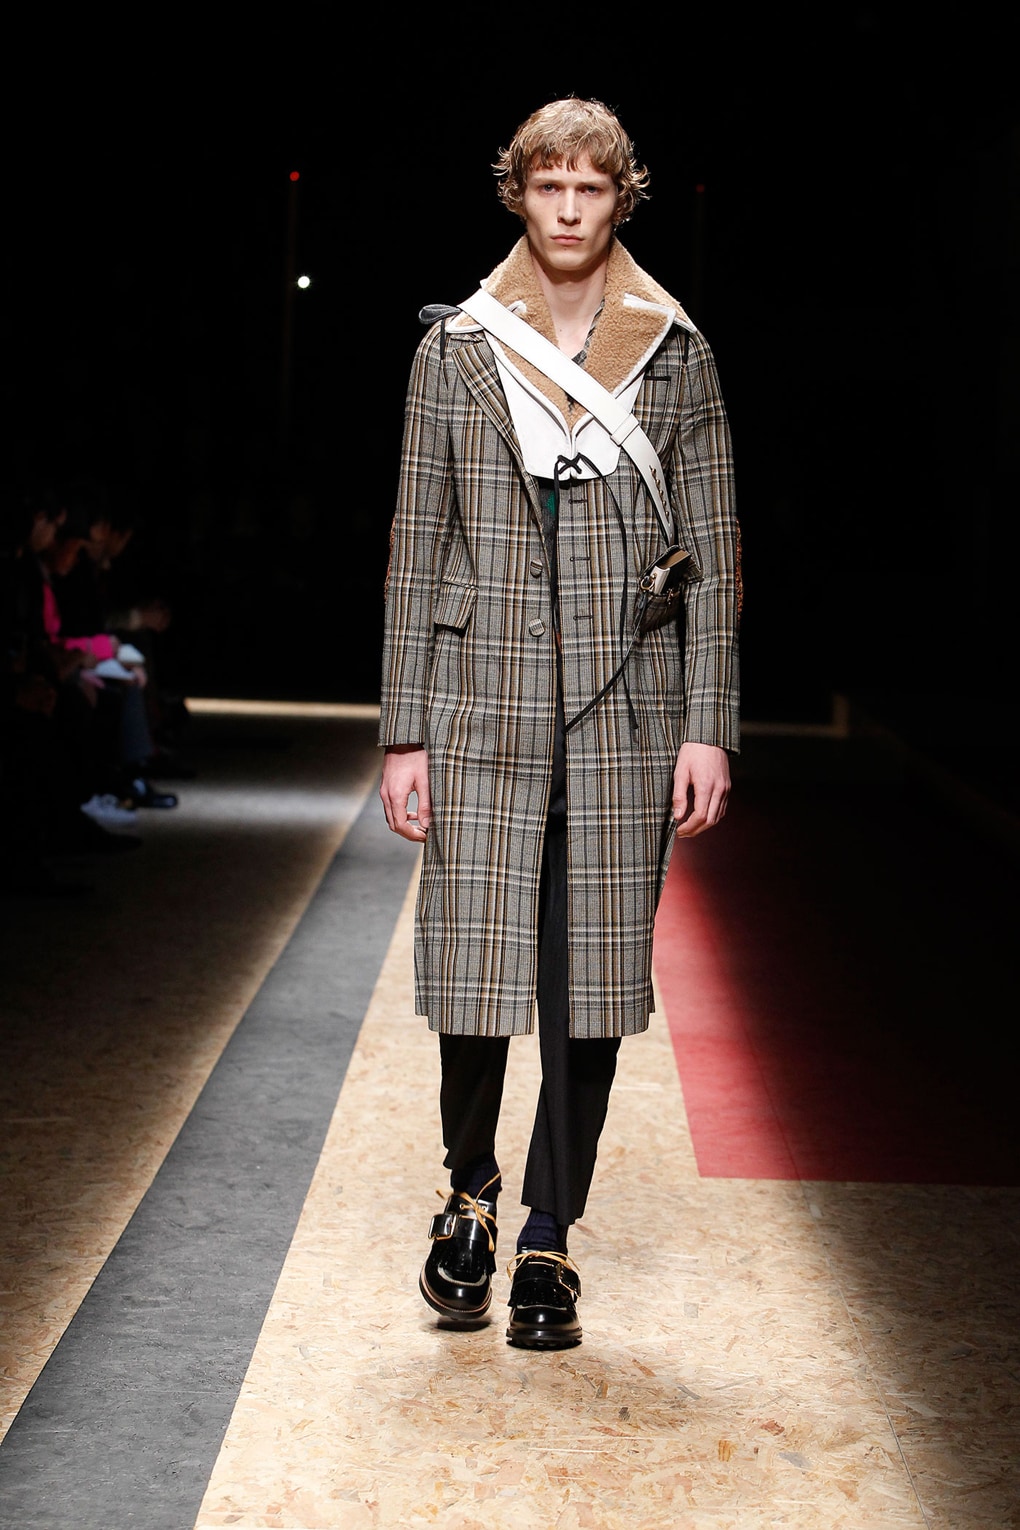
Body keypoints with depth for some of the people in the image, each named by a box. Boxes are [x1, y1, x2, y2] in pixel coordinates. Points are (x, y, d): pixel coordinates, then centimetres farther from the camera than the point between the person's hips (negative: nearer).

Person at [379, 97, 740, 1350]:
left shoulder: (676, 355, 7)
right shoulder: (455, 349, 7)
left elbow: (713, 552, 6)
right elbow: (417, 543, 6)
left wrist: (708, 728, -2)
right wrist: (405, 732, 1)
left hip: (623, 707, 1)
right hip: (481, 702, 0)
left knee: (595, 979, 2)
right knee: (475, 966, -2)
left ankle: (549, 1241, 16)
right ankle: (469, 1192, 25)